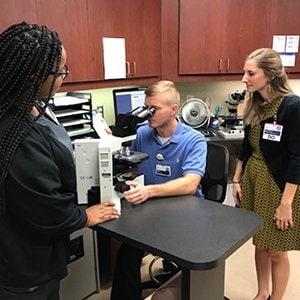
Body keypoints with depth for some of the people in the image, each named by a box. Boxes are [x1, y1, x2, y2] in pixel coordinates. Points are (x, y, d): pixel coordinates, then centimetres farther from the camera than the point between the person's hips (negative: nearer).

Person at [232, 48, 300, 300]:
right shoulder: (255, 105, 4)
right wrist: (237, 180, 11)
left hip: (279, 184, -6)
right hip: (252, 179, 6)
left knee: (276, 251, 7)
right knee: (260, 244, 18)